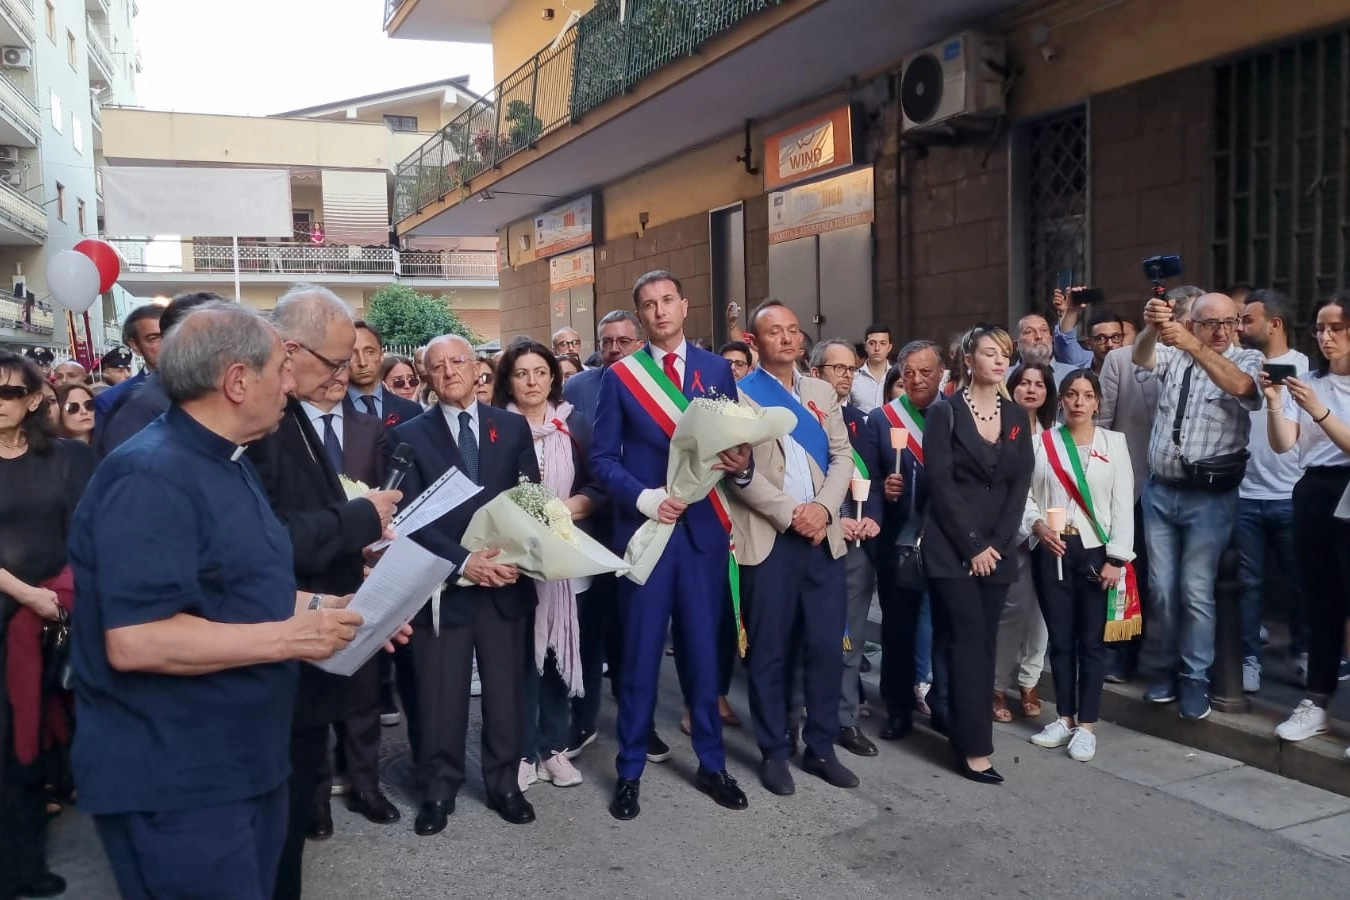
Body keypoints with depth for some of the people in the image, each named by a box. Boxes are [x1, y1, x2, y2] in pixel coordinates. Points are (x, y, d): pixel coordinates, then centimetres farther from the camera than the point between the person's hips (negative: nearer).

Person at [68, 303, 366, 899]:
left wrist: (329, 607, 4)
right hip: (177, 786, -10)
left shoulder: (225, 465, 12)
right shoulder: (151, 477, -22)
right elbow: (133, 640, -29)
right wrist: (287, 637, -25)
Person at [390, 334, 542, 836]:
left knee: (506, 691, 10)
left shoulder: (513, 427, 7)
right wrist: (462, 560, -18)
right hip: (442, 583, -1)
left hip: (506, 580, 2)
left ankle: (504, 784, 26)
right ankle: (438, 791, 23)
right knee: (440, 696, 6)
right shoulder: (409, 435, 2)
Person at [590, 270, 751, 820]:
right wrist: (644, 498, -16)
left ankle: (711, 763, 25)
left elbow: (736, 443, 9)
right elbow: (602, 458, -1)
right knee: (641, 651, 5)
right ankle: (630, 770, 19)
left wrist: (743, 463, -14)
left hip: (705, 526, 2)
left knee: (702, 648, 10)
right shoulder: (619, 376, 2)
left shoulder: (717, 370, 8)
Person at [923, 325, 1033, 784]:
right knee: (969, 640, -8)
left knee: (986, 642, 6)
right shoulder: (944, 413, -3)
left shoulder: (1018, 417, 11)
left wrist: (996, 544, -6)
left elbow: (1020, 485, 5)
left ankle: (965, 731, 15)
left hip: (998, 549, 5)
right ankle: (974, 747, -4)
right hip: (952, 548, -5)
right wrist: (972, 545, -13)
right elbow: (940, 483, -10)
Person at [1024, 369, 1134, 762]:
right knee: (1060, 638, 8)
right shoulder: (1042, 442, 5)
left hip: (1095, 551, -1)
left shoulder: (1114, 442, 3)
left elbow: (1123, 504, 0)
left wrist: (1117, 558, -7)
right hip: (1051, 551, 1)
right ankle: (1064, 718, 20)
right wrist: (1037, 524, -15)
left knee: (1091, 640, 2)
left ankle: (1086, 725, 11)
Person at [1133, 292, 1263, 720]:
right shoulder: (1173, 355, 7)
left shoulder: (1248, 360, -1)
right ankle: (1162, 670, 23)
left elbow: (1240, 386, -24)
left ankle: (1194, 680, 13)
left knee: (1195, 590, 0)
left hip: (1209, 496, -3)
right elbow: (1141, 358, -14)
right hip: (1160, 491, 3)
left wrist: (1193, 346, -35)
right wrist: (1152, 328, -36)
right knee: (1161, 587, 9)